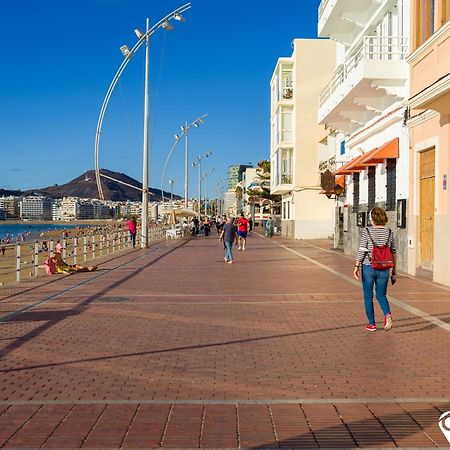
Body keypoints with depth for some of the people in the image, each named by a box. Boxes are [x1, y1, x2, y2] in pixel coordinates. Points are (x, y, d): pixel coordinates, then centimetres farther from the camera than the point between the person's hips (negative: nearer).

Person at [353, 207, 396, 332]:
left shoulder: (367, 232, -8)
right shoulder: (389, 233, 2)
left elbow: (361, 251, -11)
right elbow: (393, 253, 5)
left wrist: (357, 267, -5)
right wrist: (394, 271, 12)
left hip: (368, 267, -3)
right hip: (384, 269, 3)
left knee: (368, 297, 11)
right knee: (381, 295, 15)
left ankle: (372, 324, 15)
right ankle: (387, 314, -12)